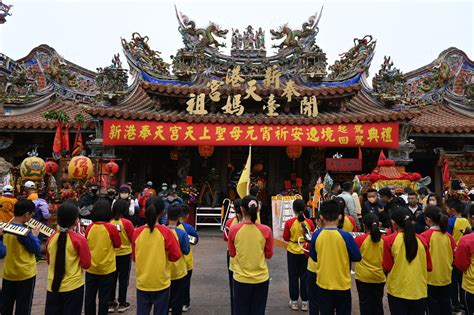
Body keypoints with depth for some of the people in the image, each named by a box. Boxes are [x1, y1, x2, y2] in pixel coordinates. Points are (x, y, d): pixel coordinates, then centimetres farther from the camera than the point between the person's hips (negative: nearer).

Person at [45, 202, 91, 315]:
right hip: (73, 286, -4)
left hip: (53, 286, 4)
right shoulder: (79, 240, -17)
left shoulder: (51, 238, -3)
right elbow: (86, 264, -11)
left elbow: (48, 261, 12)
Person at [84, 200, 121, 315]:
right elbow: (118, 244, -5)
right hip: (107, 268, -3)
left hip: (91, 268, 3)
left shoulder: (89, 227, -7)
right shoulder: (111, 228, -18)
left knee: (89, 296, 16)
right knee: (104, 297, 9)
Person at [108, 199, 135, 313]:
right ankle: (122, 303, 19)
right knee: (123, 279, 10)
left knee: (112, 278, 15)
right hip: (125, 254, -3)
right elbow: (133, 239, -9)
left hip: (112, 254, 3)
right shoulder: (127, 223, -19)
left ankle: (111, 303, 24)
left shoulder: (109, 222, -9)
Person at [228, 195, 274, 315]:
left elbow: (232, 254, 0)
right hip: (261, 278, 0)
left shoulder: (234, 229, -13)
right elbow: (269, 255, -2)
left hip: (241, 278, 0)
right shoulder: (266, 230, -13)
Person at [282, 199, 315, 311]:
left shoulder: (289, 222, -17)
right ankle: (304, 302, 23)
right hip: (306, 252, 2)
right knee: (304, 276, 14)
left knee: (293, 276, 13)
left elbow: (285, 238, -6)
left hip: (293, 252, -1)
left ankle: (294, 301, 22)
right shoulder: (309, 222, -12)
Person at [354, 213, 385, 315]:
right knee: (377, 303, 16)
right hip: (379, 277, 3)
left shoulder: (359, 239, -14)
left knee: (365, 303, 9)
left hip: (363, 277, -2)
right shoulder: (383, 239, -7)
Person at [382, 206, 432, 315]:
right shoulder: (421, 239, -4)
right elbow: (429, 267, 3)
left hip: (397, 290, -3)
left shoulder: (389, 240, -12)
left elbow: (387, 268, -8)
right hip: (419, 291, 3)